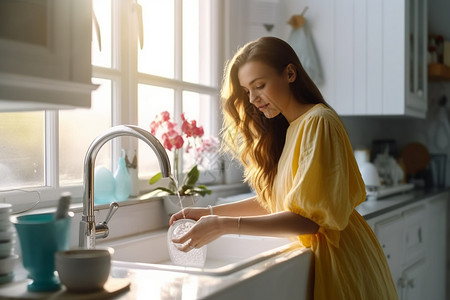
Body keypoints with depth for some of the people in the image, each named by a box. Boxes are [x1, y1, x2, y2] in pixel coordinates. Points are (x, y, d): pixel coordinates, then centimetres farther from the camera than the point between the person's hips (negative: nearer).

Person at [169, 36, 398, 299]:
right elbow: (271, 200, 9)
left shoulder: (318, 123, -17)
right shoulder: (283, 130, 10)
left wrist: (225, 225, -25)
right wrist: (210, 212, -1)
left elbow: (308, 218, -22)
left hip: (341, 262, -7)